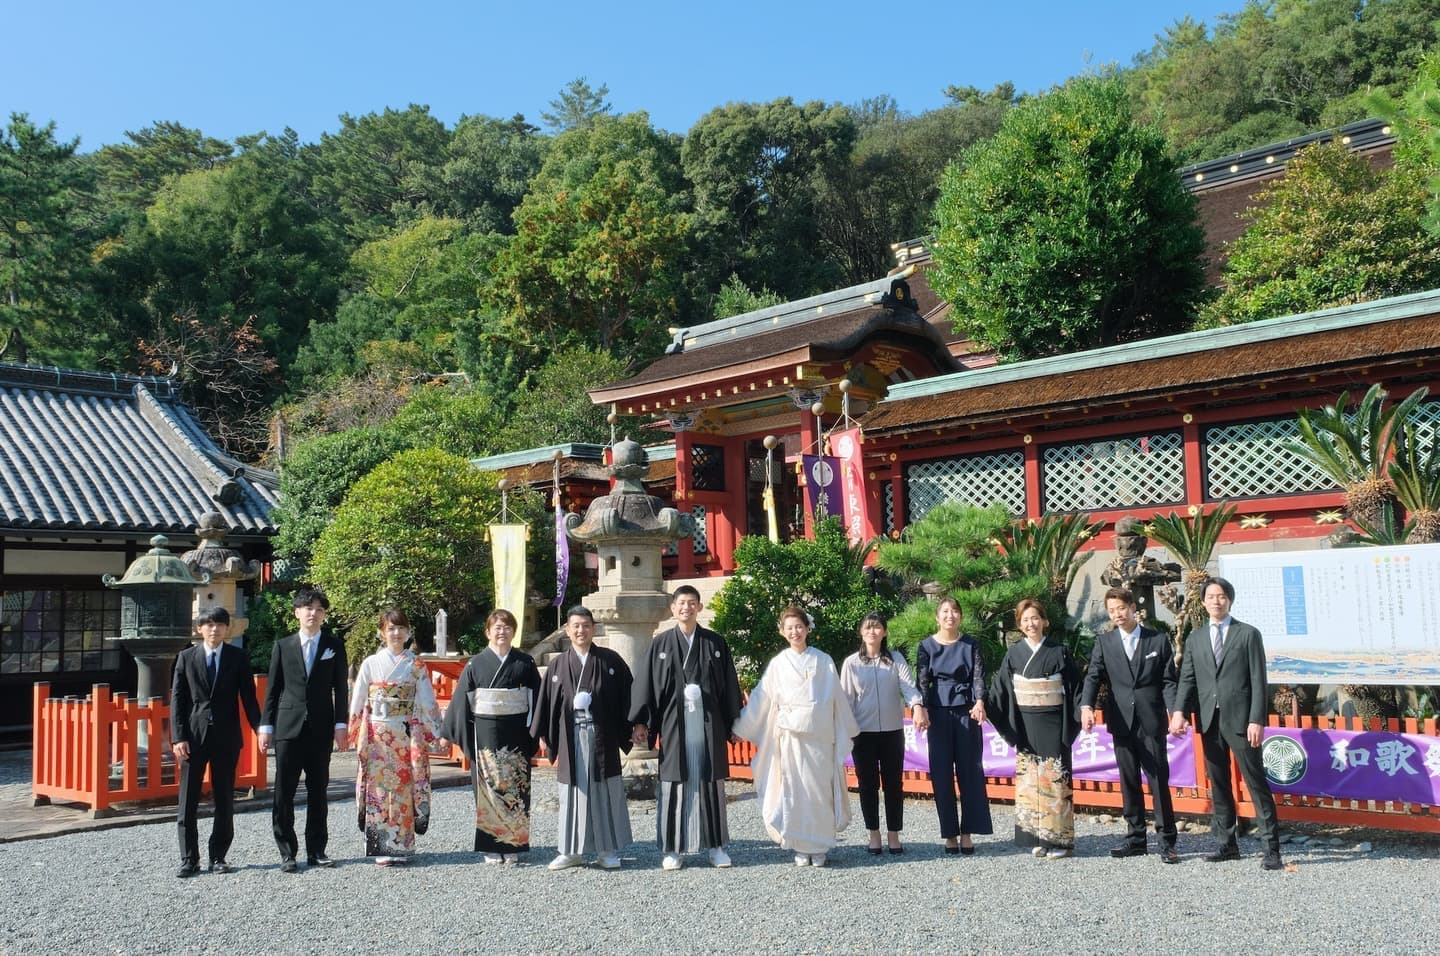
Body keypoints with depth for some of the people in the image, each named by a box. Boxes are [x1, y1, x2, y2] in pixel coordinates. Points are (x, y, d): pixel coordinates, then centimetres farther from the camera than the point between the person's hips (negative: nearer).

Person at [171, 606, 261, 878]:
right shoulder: (186, 657, 4)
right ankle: (189, 859, 12)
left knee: (225, 800, 6)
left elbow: (248, 697, 3)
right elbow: (177, 700, 3)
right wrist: (178, 737, -6)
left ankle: (218, 857, 16)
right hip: (193, 735, 0)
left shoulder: (238, 658, 3)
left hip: (226, 736, 0)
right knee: (187, 800, 3)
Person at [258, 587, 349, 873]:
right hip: (288, 727, 0)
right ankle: (287, 852, 8)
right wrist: (266, 726, 2)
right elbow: (272, 689, 8)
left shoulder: (334, 646, 7)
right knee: (283, 792, 0)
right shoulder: (283, 646, 8)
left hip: (321, 729, 0)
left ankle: (316, 850, 14)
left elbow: (340, 688, 5)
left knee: (318, 791, 6)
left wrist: (341, 725, -2)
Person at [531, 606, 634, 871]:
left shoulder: (610, 660, 2)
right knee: (573, 791, 6)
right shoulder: (558, 666, 6)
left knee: (604, 791, 4)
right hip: (571, 738, 1)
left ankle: (607, 849, 14)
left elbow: (627, 694, 2)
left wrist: (631, 728, -3)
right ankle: (571, 850, 16)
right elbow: (547, 702, 8)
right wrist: (543, 735, 4)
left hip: (602, 736, -1)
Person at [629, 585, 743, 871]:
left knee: (710, 782, 5)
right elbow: (644, 684, 2)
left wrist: (733, 722, 4)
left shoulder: (715, 643, 6)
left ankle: (715, 845, 15)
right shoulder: (660, 644, 4)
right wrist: (640, 722, -5)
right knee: (675, 784, 3)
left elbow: (729, 685, 7)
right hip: (674, 723, 0)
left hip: (709, 724, 1)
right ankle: (674, 848, 10)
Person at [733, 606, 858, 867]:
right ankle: (800, 847, 10)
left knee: (819, 791, -1)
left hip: (819, 736, 0)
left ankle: (819, 847, 10)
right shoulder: (777, 664, 6)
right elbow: (760, 700, 10)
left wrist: (847, 732, 13)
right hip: (789, 736, 0)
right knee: (794, 792, 1)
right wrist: (740, 727, 10)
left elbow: (838, 699, 10)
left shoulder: (824, 662, 6)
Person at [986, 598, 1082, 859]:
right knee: (1029, 779, 3)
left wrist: (1083, 712, -13)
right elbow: (1000, 687, 3)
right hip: (1025, 726, 2)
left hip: (1053, 725, -2)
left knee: (1055, 778, -3)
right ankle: (1036, 838, 11)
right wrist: (984, 706, -10)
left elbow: (1075, 686, -1)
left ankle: (1059, 839, 4)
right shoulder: (1014, 653, 5)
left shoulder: (1059, 652, 0)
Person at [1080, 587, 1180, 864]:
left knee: (1159, 780, -1)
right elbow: (1093, 677, -1)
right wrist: (1086, 706, -19)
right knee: (1129, 782, 8)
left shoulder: (1159, 640, 4)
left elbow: (1168, 681, 1)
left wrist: (1174, 711, -15)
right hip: (1121, 722, 2)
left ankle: (1167, 841, 7)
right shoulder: (1104, 642, 7)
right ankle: (1136, 838, 17)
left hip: (1151, 720, -2)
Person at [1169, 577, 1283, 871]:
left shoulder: (1248, 635, 2)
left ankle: (1271, 847, 0)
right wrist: (1179, 711, -10)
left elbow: (1258, 680, -3)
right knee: (1218, 784, 9)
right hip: (1209, 721, 4)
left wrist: (1257, 720, -12)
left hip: (1240, 719, -4)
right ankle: (1227, 844, 17)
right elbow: (1187, 680, 7)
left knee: (1256, 781, -4)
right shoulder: (1195, 641, 14)